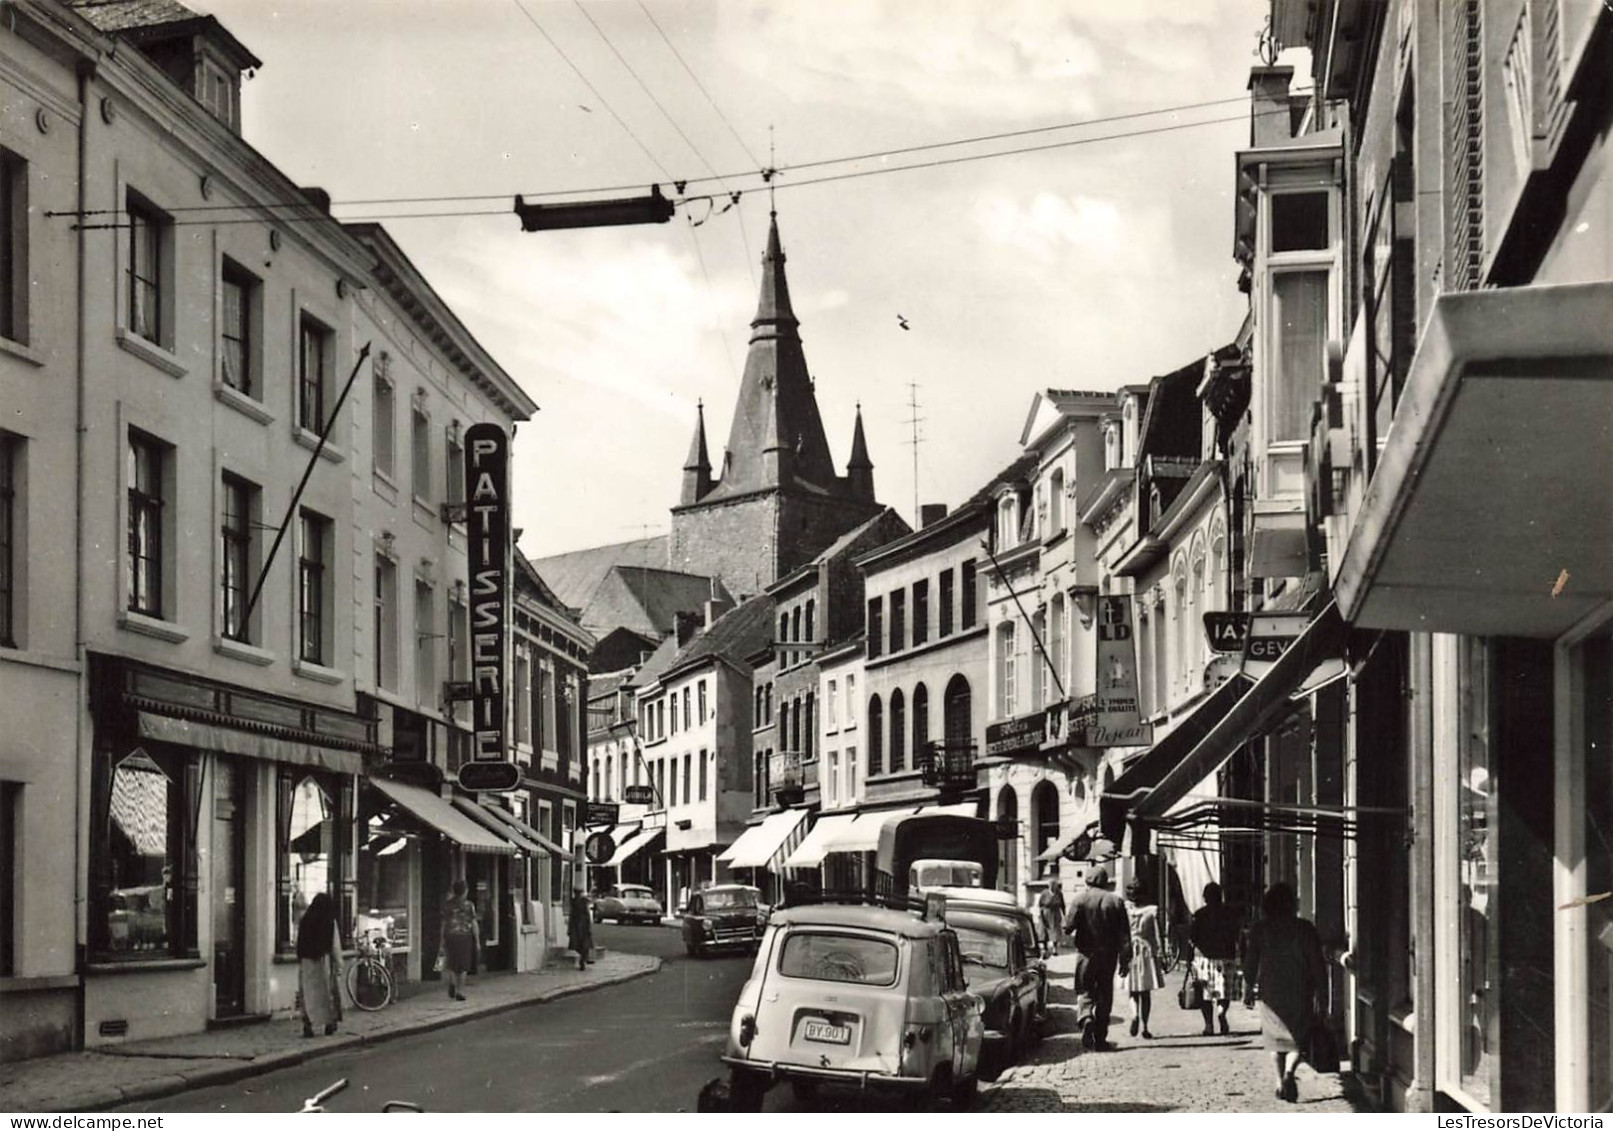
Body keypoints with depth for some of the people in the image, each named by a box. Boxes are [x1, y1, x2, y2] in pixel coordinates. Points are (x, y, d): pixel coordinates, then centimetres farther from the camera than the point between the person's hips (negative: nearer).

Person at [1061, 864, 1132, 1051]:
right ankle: (1100, 1038, 11)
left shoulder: (1080, 900, -6)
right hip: (1109, 954, 2)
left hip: (1086, 953, -2)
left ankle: (1085, 1018, -25)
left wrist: (1071, 934, 14)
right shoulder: (1116, 901, 1)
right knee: (1104, 994, 10)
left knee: (1084, 990, 5)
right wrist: (1125, 958, 0)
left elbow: (1068, 927, -10)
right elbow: (1124, 933, -2)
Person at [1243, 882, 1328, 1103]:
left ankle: (1280, 1082, 14)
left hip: (1271, 992, 1)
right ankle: (1289, 1071, -20)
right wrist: (1321, 993, 1)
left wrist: (1248, 990, 12)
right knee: (1298, 1039, 5)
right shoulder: (1304, 928, -4)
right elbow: (1318, 963, -4)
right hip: (1300, 994, -1)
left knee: (1276, 1038, 17)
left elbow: (1250, 963, 2)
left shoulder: (1259, 929, -2)